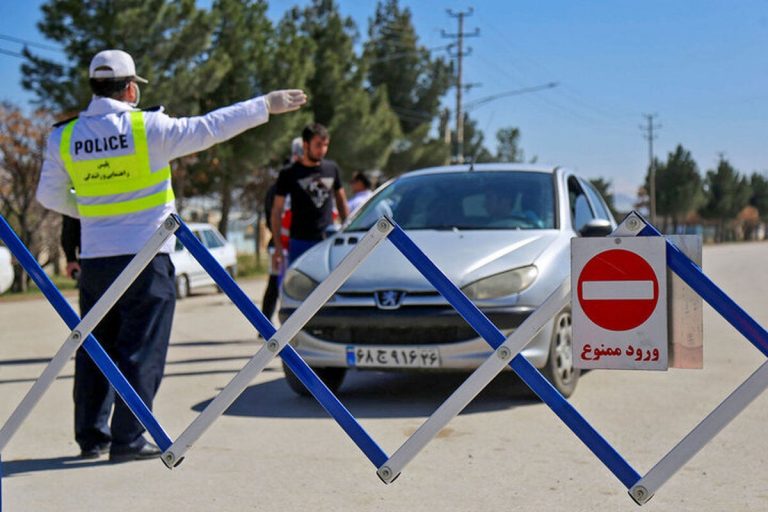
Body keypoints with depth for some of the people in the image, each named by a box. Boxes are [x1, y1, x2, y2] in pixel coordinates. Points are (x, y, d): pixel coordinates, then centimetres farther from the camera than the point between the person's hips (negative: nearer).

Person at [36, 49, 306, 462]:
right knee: (140, 351, 1)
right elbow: (208, 128, -6)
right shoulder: (148, 127, -10)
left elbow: (50, 196, 11)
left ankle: (91, 436, 21)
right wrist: (266, 106, 2)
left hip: (94, 258, 5)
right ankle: (128, 440, 1)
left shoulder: (64, 137, 3)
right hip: (145, 258, -5)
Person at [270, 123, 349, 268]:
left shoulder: (332, 169, 8)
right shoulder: (289, 173, -1)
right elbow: (277, 210, 1)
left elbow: (341, 200, 19)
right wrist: (278, 246, -4)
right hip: (300, 242, -3)